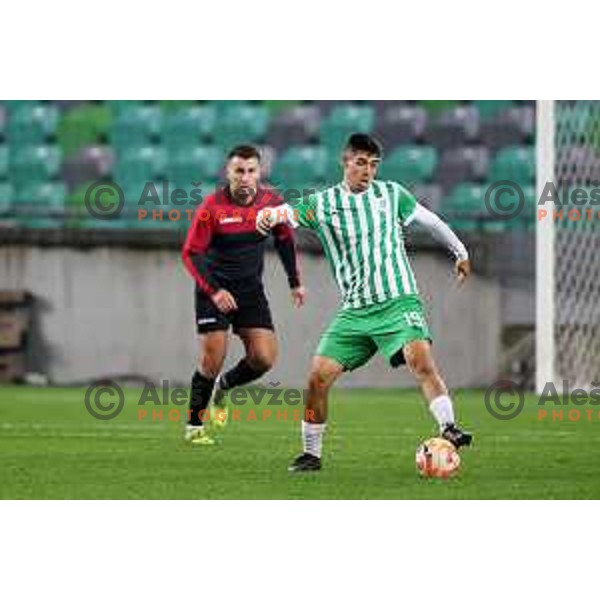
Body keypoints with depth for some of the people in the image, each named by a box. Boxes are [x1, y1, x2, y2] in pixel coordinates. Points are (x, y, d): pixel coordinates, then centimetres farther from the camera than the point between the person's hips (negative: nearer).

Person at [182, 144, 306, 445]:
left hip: (251, 289, 4)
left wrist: (295, 282, 11)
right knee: (212, 361, -9)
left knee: (264, 358, -7)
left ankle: (223, 387, 24)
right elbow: (191, 253, -14)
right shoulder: (211, 207, -16)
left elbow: (284, 239, 14)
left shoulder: (271, 202, -4)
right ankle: (194, 426, 9)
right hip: (214, 289, -4)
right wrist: (213, 291, -24)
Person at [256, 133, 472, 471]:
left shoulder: (391, 194, 6)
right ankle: (311, 454, 10)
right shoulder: (323, 203, 5)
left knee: (420, 359, -28)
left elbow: (430, 221, 20)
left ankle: (449, 429, -30)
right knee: (319, 376, -5)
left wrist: (461, 253, 30)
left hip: (398, 300, -2)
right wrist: (267, 215, -34)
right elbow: (288, 212, -10)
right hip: (355, 311, 2)